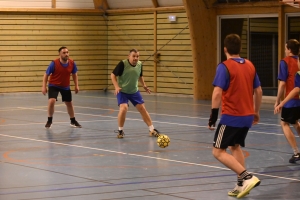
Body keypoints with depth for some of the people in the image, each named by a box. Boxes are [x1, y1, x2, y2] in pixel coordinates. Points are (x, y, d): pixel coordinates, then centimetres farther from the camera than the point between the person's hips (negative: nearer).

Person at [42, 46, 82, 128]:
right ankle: (49, 120, -3)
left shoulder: (72, 63, -14)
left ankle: (73, 121, 34)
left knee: (69, 103, 14)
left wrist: (76, 85, 1)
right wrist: (44, 86, -18)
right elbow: (46, 75, -13)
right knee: (51, 101, -23)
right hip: (54, 85, -4)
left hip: (65, 86, 4)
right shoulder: (54, 63, -24)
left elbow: (74, 74, 5)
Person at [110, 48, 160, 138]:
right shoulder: (123, 64, -20)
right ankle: (120, 130, -2)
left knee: (142, 108, 3)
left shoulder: (139, 64, -4)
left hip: (134, 91, 5)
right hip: (122, 91, -5)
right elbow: (113, 75, -14)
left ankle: (152, 130, 14)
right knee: (123, 108, -23)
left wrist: (144, 85, 2)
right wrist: (116, 87, -26)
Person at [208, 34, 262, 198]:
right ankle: (241, 185, 18)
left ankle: (247, 177, -13)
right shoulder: (250, 65, 7)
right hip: (247, 116, 7)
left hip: (231, 117, -7)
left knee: (218, 152, 0)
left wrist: (213, 114, -14)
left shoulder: (224, 66, -12)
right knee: (235, 147, 24)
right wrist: (256, 112, 23)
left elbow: (217, 93, -19)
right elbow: (258, 91, 13)